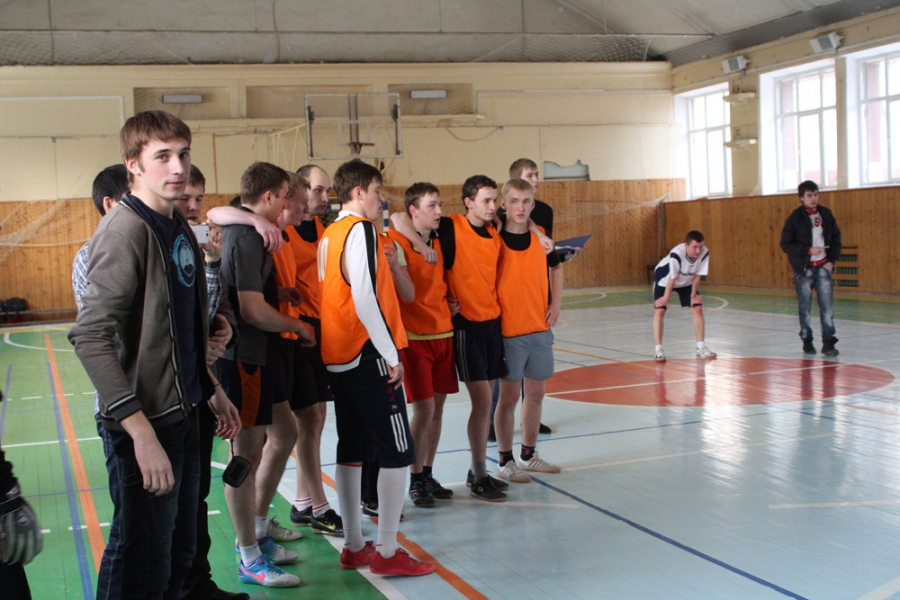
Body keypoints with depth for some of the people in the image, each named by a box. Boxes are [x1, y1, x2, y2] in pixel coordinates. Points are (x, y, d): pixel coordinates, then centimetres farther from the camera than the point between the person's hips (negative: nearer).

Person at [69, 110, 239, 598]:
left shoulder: (178, 226, 10)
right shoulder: (125, 229, -17)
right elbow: (91, 337, -25)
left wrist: (211, 391, 20)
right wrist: (141, 432, -30)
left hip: (183, 412, 9)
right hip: (147, 422, -9)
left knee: (179, 554, 20)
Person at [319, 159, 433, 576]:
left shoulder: (329, 234, 13)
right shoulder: (361, 230, -12)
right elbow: (365, 298, -20)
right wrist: (392, 354, -16)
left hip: (338, 357, 9)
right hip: (368, 356, -9)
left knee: (352, 451, 13)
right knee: (398, 452, -3)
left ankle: (354, 547, 20)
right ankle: (387, 552, 0)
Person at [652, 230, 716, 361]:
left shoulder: (704, 253, -28)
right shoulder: (676, 254, -40)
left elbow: (697, 275, -15)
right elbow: (672, 278, -29)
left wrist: (693, 295, -10)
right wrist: (666, 297, -18)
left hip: (686, 282, 4)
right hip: (664, 279, -4)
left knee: (698, 308, -5)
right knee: (659, 310, -15)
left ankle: (701, 347, 4)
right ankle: (659, 349, -9)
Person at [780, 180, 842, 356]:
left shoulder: (826, 214, 3)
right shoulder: (794, 218, -7)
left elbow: (836, 239, 10)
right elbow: (786, 244, -8)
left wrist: (832, 260, 0)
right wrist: (808, 250, -17)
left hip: (823, 267, 2)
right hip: (803, 269, -2)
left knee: (827, 306, -4)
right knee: (804, 307, 5)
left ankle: (828, 342, 0)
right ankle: (807, 341, 18)